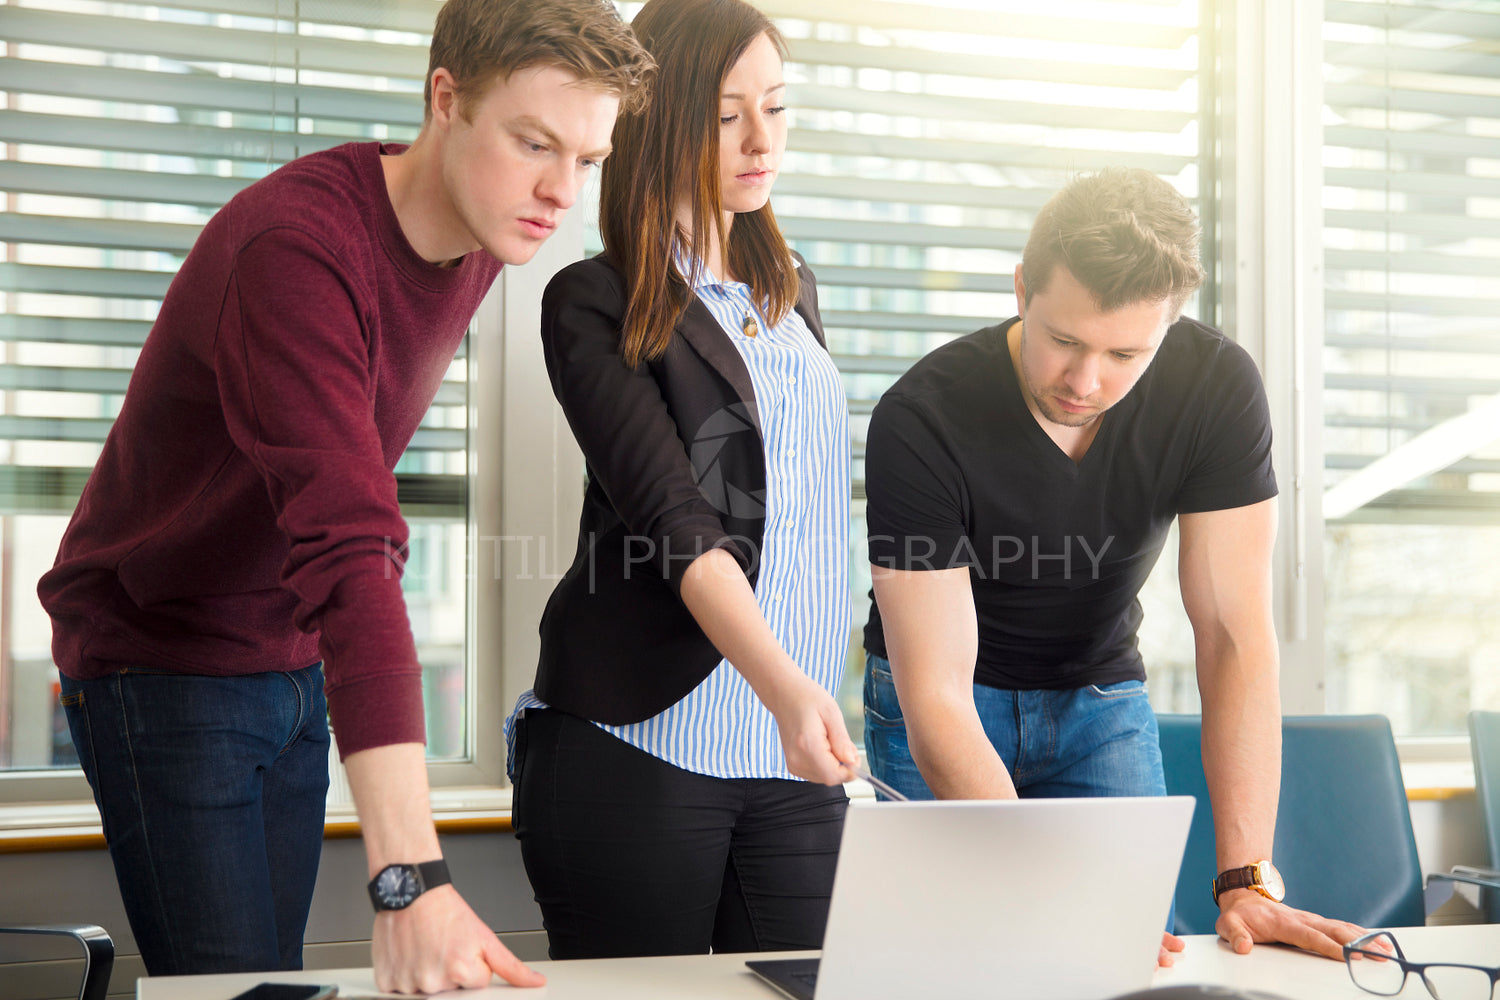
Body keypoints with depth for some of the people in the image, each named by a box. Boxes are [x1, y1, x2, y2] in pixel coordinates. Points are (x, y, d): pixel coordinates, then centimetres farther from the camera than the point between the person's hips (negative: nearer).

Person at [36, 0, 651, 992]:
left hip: (295, 665, 7)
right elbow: (345, 547, -40)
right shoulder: (295, 247, -30)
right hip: (163, 663, -7)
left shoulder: (478, 246, -2)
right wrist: (412, 879, -46)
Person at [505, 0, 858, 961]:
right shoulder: (596, 303, -4)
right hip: (641, 744, -5)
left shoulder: (792, 289, 16)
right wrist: (784, 684, -29)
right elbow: (674, 518, -16)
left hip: (792, 755, 5)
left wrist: (812, 697, 13)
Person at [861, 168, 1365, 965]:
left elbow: (1235, 635, -24)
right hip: (951, 711, -2)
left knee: (1146, 948, -8)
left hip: (1102, 697, 2)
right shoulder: (921, 420, -31)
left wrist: (1245, 877, -32)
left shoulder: (1217, 386, -22)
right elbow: (936, 698, -33)